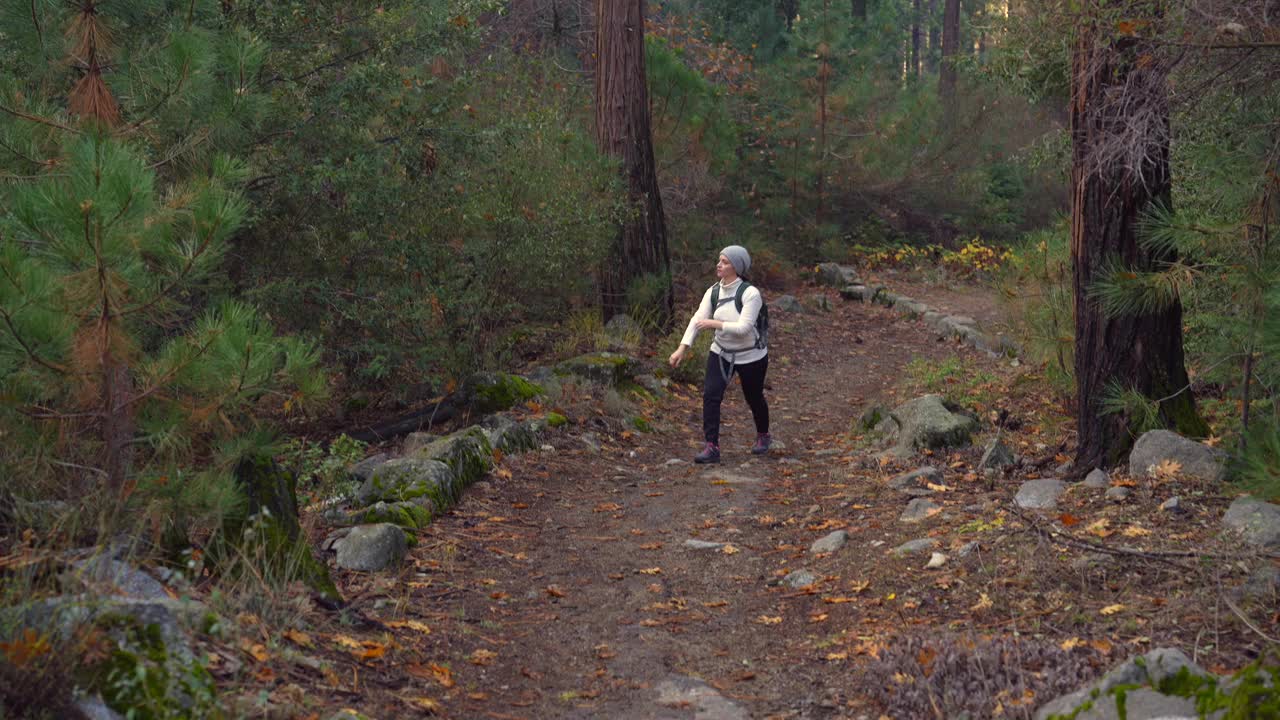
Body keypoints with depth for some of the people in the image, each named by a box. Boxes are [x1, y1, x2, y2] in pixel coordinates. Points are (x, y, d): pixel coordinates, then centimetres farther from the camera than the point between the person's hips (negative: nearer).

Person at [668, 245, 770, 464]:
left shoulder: (750, 293, -23)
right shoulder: (713, 292, -5)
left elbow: (744, 328, -29)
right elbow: (697, 319, -12)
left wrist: (714, 324, -29)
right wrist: (683, 348, -22)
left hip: (751, 356, -4)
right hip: (721, 353, 4)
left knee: (754, 399, 14)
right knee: (710, 395, -13)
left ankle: (763, 437, 43)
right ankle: (712, 447, -9)